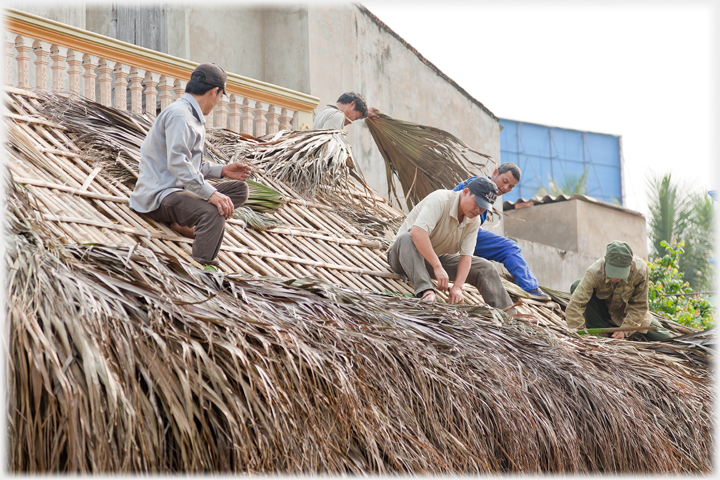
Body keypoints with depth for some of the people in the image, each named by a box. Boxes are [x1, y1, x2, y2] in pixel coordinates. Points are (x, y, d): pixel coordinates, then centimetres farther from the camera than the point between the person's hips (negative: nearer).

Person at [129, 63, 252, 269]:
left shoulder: (192, 116, 23)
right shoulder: (179, 114, -13)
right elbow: (177, 162, -26)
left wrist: (222, 170, 18)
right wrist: (210, 193, -32)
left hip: (178, 190, 11)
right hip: (159, 196, -11)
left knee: (239, 189, 4)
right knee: (213, 212, -34)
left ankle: (185, 222, -14)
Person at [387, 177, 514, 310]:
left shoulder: (474, 221, -4)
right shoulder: (440, 200, -27)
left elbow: (466, 256, -11)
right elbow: (417, 232, -41)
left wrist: (458, 287, -27)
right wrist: (437, 267, -45)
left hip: (438, 258, 7)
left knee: (484, 268, -6)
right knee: (406, 239, -41)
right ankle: (426, 291, -55)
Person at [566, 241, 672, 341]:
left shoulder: (640, 270, -31)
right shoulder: (594, 273, -36)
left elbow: (639, 305, -19)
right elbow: (574, 306, -40)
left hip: (626, 312, 2)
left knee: (663, 337, -8)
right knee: (576, 286, -31)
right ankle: (597, 328, -15)